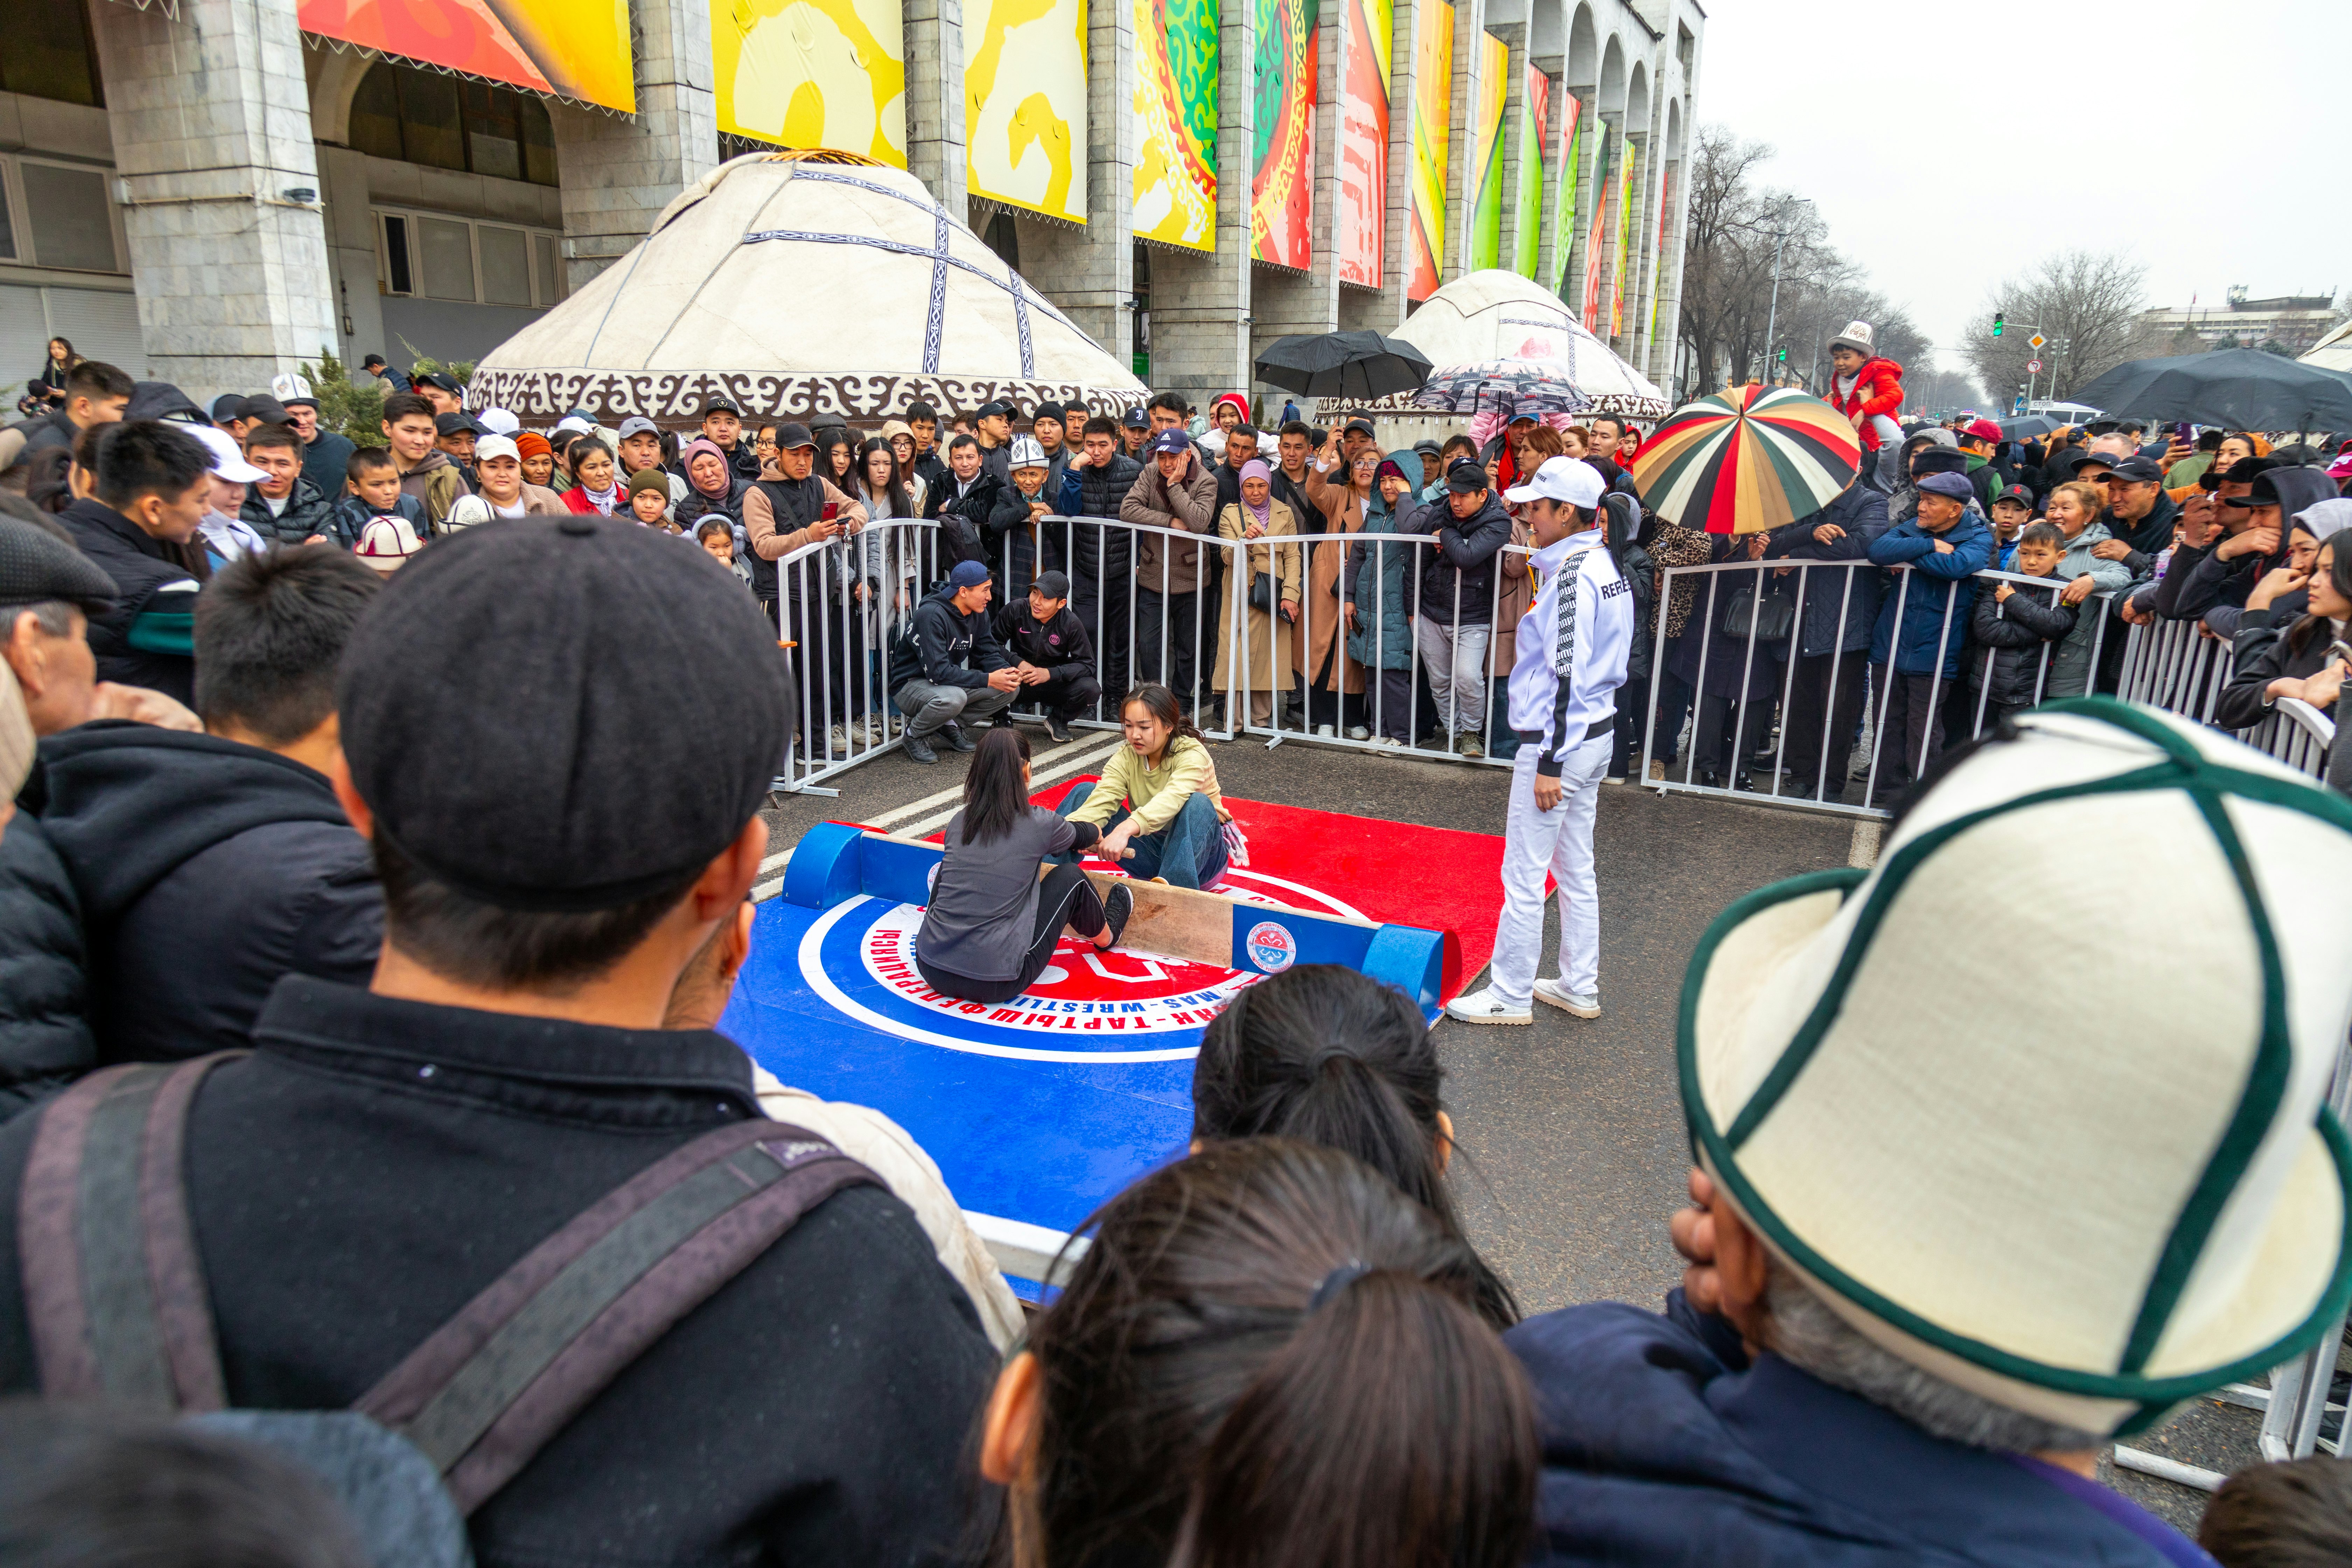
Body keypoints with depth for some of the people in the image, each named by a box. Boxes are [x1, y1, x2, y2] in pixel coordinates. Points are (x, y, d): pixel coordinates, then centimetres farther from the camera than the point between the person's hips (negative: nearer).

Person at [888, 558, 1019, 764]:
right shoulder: (932, 614, -27)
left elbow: (988, 654, 2)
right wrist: (988, 679, -34)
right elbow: (938, 672, -32)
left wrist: (1007, 671, -22)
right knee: (952, 698, -40)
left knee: (1009, 689, -10)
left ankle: (951, 724, 5)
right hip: (910, 685, -7)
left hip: (951, 680, 8)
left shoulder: (979, 613, -2)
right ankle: (914, 735, -9)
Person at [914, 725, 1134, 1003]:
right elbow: (1087, 835, 19)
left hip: (931, 971, 4)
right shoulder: (1038, 824, -5)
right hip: (994, 985, -4)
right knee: (1071, 878, 13)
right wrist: (1098, 835, 45)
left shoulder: (959, 822, 5)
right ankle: (1107, 936, 41)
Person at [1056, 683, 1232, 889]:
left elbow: (1172, 799, -39)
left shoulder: (1192, 755, -19)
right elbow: (1102, 799, -22)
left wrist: (1126, 829, -56)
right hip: (1151, 846, 4)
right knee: (1085, 791, -7)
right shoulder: (1125, 757, -4)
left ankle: (1172, 893, -47)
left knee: (1196, 802, -36)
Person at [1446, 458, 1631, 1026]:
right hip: (1597, 733, 10)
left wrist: (1550, 762, -21)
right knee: (1575, 870, 18)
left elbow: (1566, 675, -22)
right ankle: (1580, 987, 28)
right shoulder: (1606, 565, 11)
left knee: (1524, 875, 0)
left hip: (1558, 742, -10)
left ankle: (1509, 996, 11)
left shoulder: (1572, 575, -19)